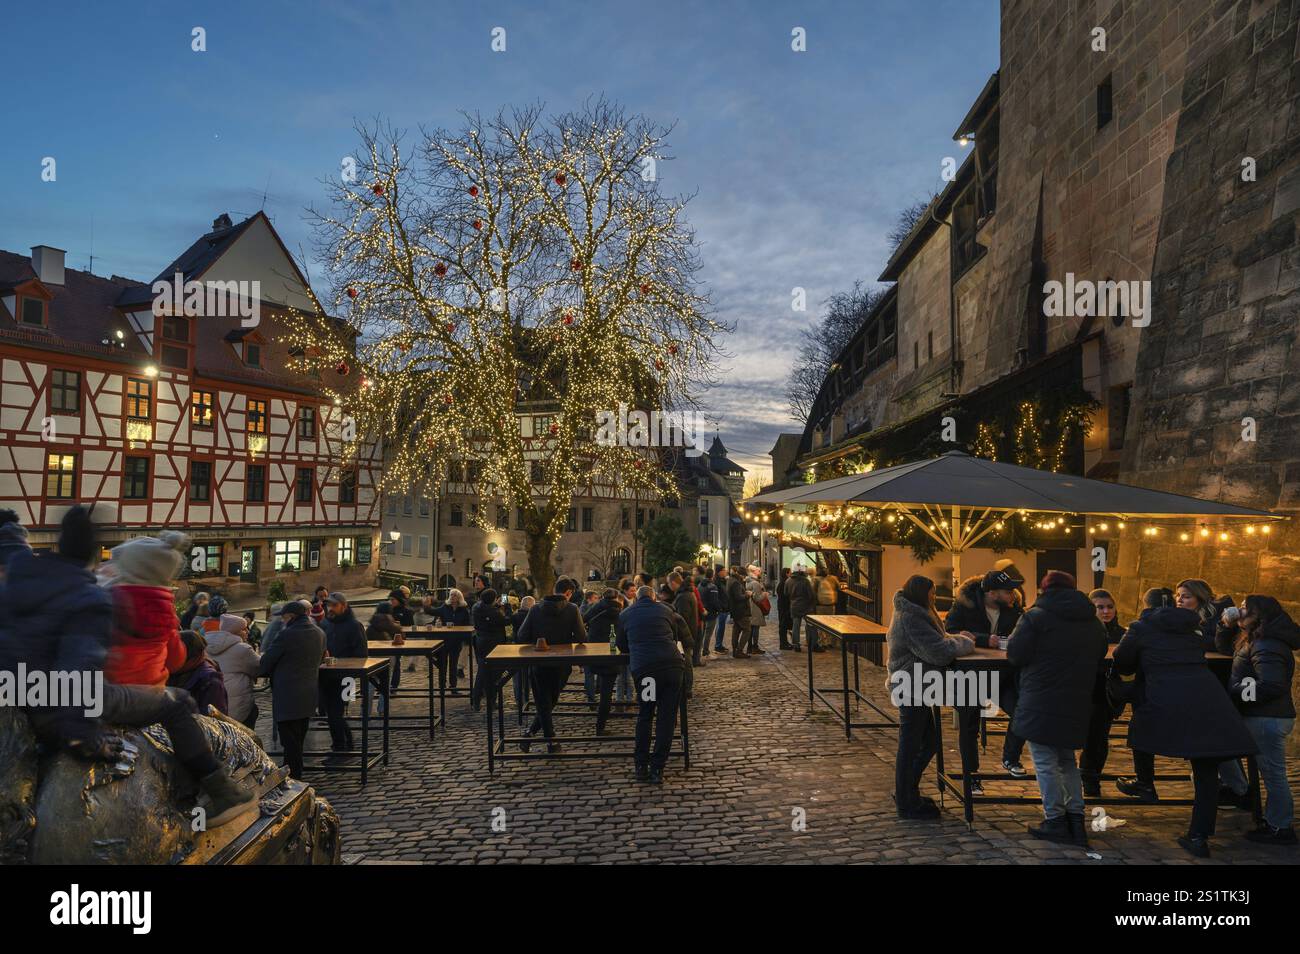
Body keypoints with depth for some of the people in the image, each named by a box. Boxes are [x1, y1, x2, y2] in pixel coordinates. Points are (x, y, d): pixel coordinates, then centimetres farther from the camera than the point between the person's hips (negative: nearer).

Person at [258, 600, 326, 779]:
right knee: (299, 739, 19)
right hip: (309, 695, 8)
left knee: (290, 741, 0)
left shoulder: (286, 634, -17)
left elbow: (265, 662, -9)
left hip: (288, 697, -8)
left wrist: (258, 670, 12)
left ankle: (293, 778, 3)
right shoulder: (319, 633, 7)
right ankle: (296, 775, 29)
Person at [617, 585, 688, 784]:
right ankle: (657, 769, 9)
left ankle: (641, 766, 19)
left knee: (644, 716, 18)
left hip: (642, 668, 0)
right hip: (672, 665, 0)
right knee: (667, 718, 8)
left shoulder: (625, 615, 16)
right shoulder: (666, 610, 17)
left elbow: (622, 646, 27)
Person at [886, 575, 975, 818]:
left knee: (929, 743, 19)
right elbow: (940, 652, -25)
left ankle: (906, 793, 31)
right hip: (911, 691, -10)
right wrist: (965, 643, -9)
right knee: (910, 746, 2)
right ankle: (907, 805, 16)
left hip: (909, 689, 10)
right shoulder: (911, 620, -22)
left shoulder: (908, 615, 12)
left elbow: (935, 642, 16)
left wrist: (956, 640, 0)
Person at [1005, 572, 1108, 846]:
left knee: (1045, 763, 4)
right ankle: (1076, 818, 19)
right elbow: (1098, 661, 17)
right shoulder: (1094, 622, 9)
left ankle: (1055, 820, 8)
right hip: (1076, 706, 6)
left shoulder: (1035, 616, -11)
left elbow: (1015, 655, -12)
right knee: (1067, 761, 20)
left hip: (1040, 704, -6)